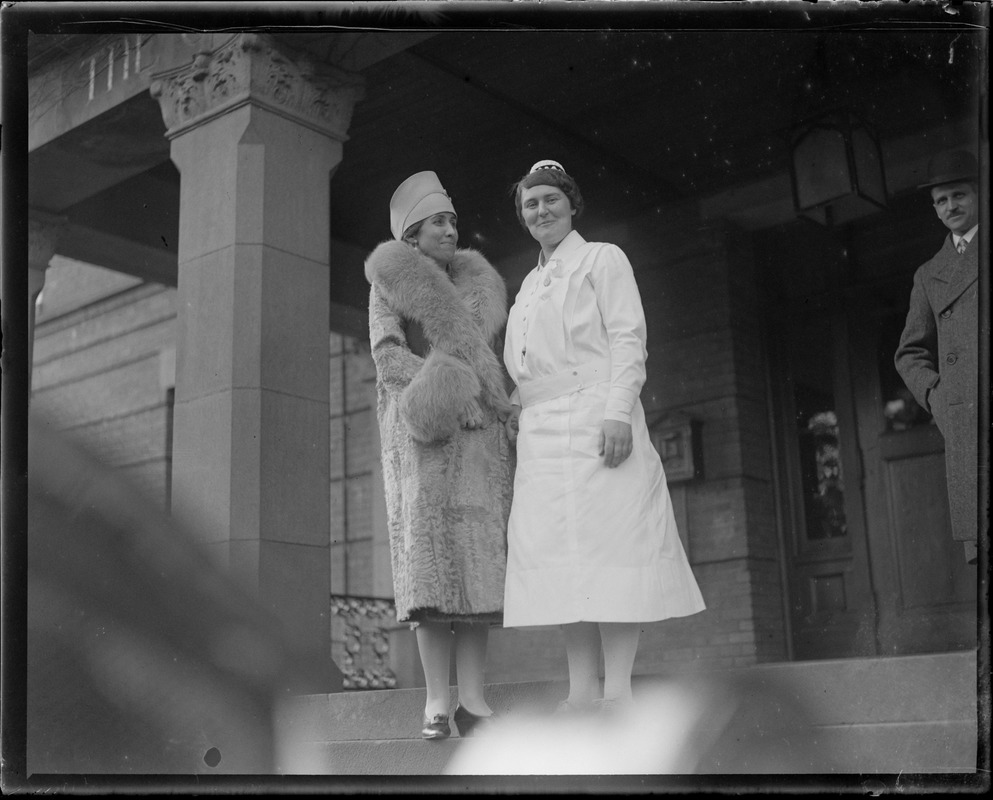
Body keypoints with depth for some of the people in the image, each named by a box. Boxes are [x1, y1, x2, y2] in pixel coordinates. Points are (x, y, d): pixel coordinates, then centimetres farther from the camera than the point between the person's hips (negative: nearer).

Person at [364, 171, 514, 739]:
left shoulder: (476, 283, 18)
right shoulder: (389, 282, 6)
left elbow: (491, 363, 15)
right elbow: (388, 355, -8)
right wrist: (450, 393, -21)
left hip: (480, 434, 4)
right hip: (423, 430, -3)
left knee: (479, 555, -6)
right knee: (431, 552, -13)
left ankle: (473, 698, -6)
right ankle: (437, 700, -12)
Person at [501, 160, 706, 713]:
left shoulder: (602, 259, 7)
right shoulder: (530, 284, 25)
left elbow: (628, 338, -4)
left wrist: (618, 412, -17)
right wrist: (516, 408, 10)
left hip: (593, 418, -6)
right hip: (540, 433, 7)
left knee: (609, 544, -11)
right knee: (559, 556, -1)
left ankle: (618, 691, -10)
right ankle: (582, 691, 0)